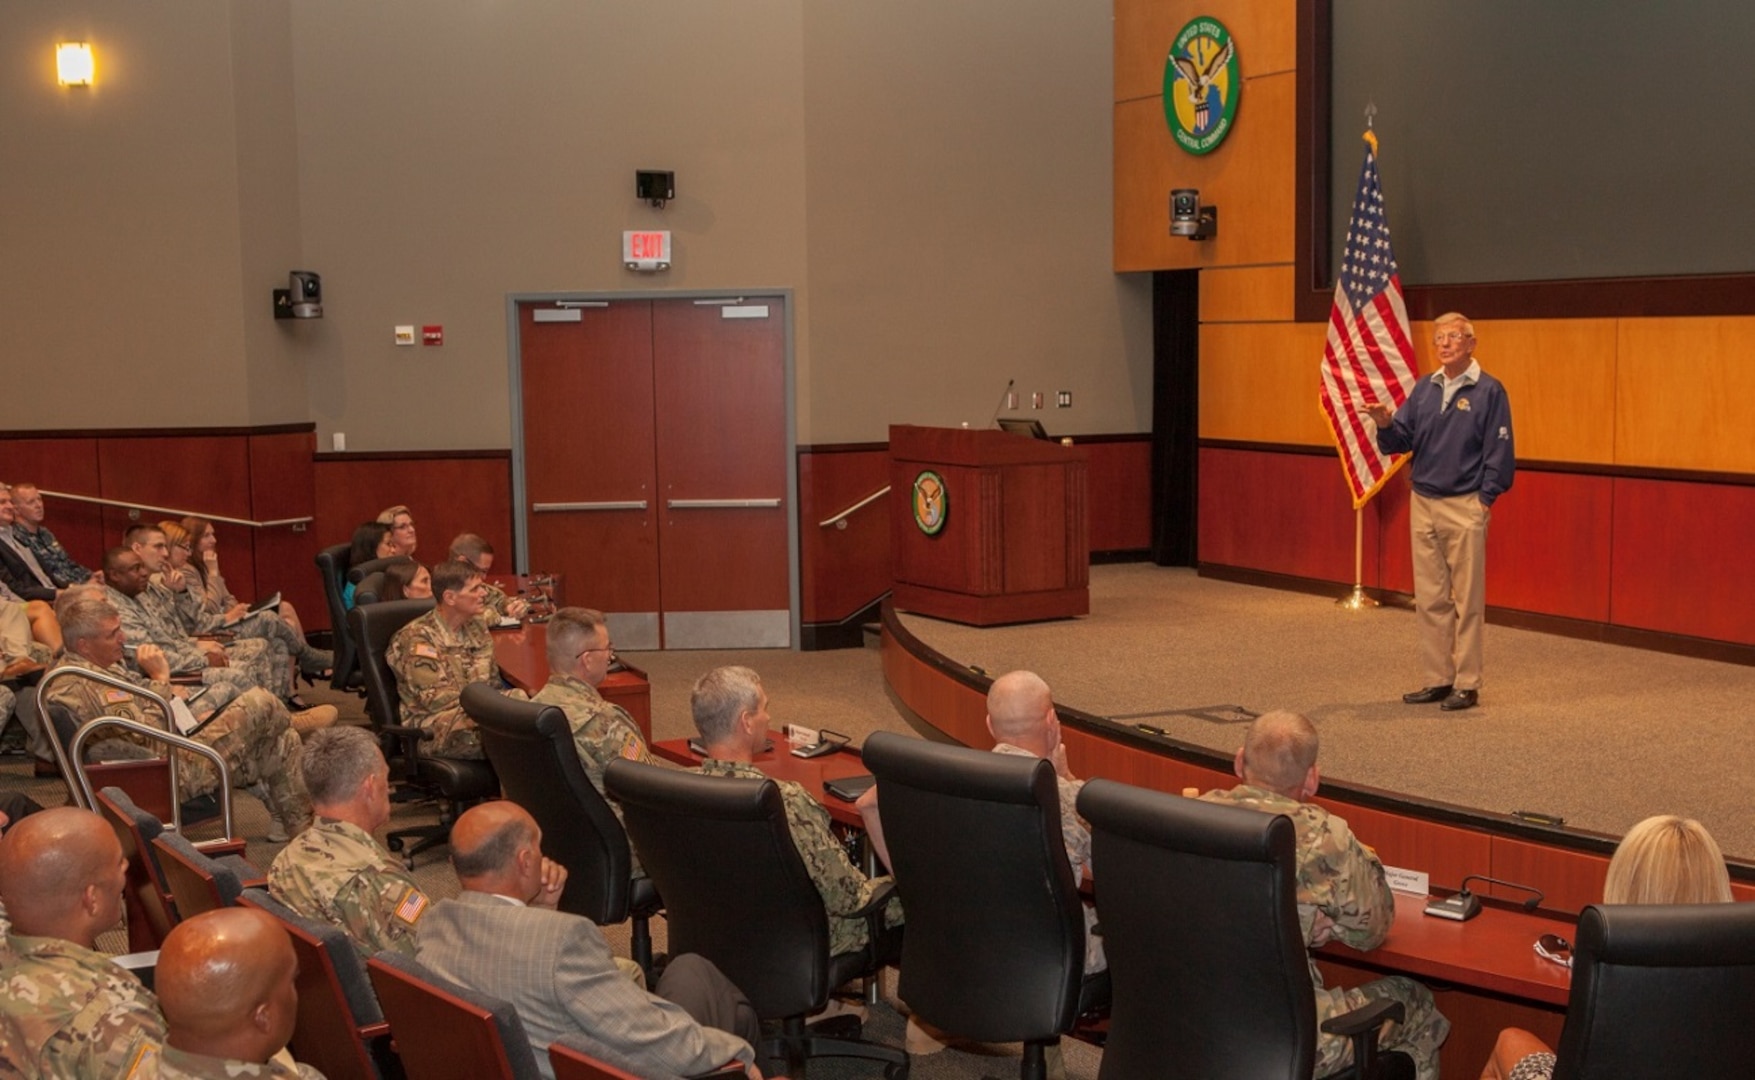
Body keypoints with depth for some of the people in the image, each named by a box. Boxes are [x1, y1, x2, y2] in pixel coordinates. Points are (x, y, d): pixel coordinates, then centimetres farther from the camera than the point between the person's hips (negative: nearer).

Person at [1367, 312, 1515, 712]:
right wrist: (1386, 425, -11)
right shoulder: (1424, 389, 12)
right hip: (1423, 504, 6)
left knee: (1467, 600, -2)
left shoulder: (1489, 391, -4)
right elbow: (1400, 442, 10)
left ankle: (1467, 683, 4)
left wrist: (1486, 499, -10)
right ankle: (1438, 679, 16)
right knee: (1430, 599, 9)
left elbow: (1499, 451, -5)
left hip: (1465, 507, -6)